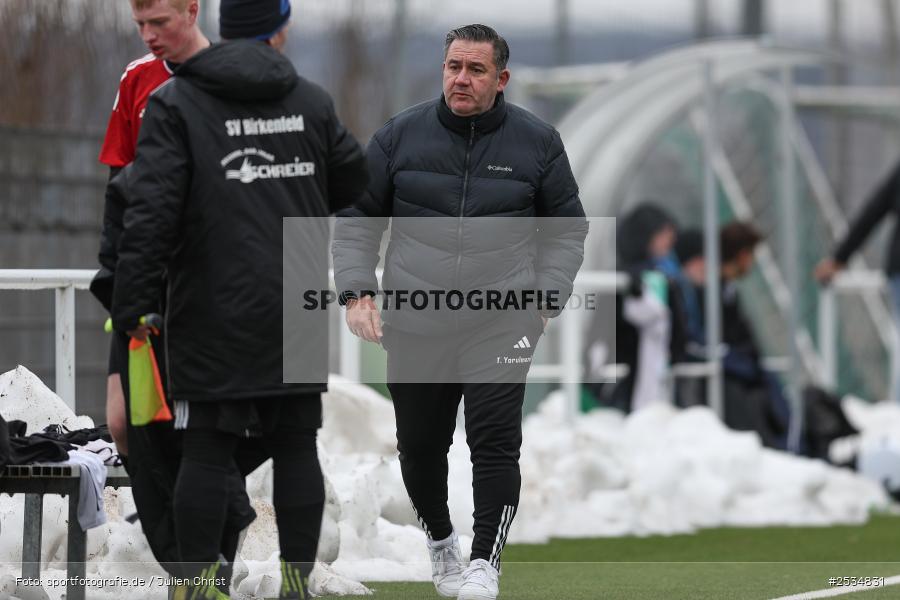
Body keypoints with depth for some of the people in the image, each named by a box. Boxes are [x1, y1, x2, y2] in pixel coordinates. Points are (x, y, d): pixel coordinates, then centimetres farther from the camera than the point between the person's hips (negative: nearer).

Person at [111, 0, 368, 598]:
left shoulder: (175, 102, -5)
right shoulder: (312, 101, 5)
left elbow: (150, 212, -13)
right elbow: (354, 181, 16)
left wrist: (133, 303, -12)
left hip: (213, 318, -2)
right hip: (298, 316, 2)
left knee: (207, 452, 1)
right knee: (297, 448, 8)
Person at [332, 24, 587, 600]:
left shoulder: (537, 141, 2)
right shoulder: (400, 136, 2)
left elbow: (568, 228, 11)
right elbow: (356, 221, 10)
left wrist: (545, 301, 0)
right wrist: (358, 294, -2)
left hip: (501, 323, -1)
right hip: (413, 325, 2)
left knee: (496, 442, -13)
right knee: (420, 445, 9)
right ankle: (439, 539, 34)